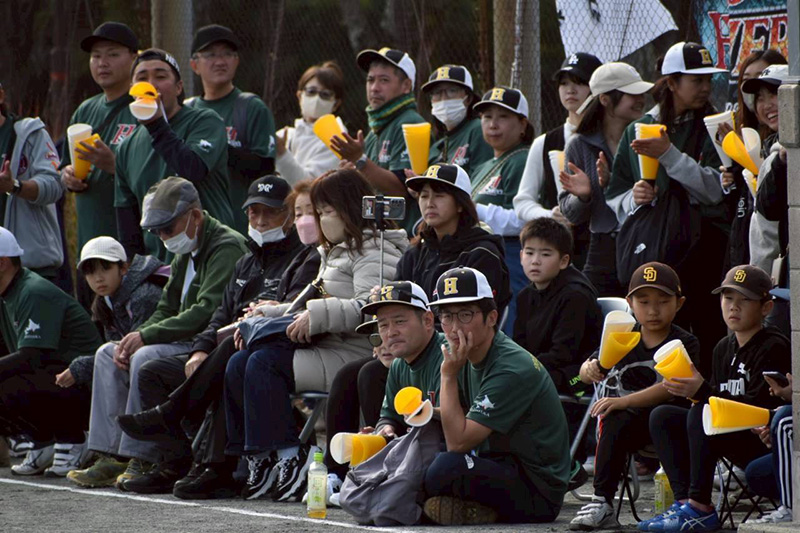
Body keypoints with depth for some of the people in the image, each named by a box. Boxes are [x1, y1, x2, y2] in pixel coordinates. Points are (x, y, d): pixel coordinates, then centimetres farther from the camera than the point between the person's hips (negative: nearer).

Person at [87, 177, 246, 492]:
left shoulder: (227, 248, -14)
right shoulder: (185, 255, 19)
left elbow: (206, 313, -24)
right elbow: (166, 310, 19)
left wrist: (146, 336, -21)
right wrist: (133, 338, -2)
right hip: (184, 342, 11)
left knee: (146, 358, -30)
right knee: (108, 354, 5)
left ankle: (145, 459, -25)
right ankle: (109, 451, -5)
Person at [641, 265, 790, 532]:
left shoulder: (774, 347, -12)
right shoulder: (724, 347, 13)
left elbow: (759, 406, -21)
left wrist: (703, 392, -29)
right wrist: (693, 390, -11)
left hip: (766, 441, -8)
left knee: (700, 415, -29)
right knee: (662, 416, -3)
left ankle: (700, 509, -29)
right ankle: (684, 500, -16)